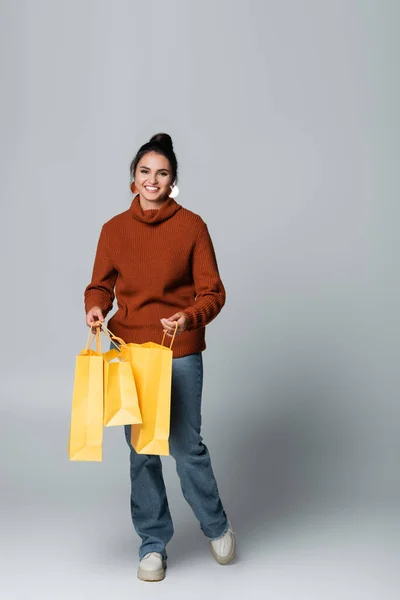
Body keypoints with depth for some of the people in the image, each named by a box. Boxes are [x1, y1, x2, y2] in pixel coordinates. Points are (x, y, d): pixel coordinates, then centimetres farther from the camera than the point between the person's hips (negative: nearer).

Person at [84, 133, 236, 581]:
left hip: (180, 351, -2)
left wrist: (191, 317, -24)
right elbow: (100, 284, 10)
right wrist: (95, 307, -12)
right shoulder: (114, 228, 5)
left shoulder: (191, 225, -3)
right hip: (129, 349, 3)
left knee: (186, 444, 1)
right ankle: (153, 544, 25)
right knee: (141, 450, 8)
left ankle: (217, 526, 29)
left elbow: (212, 292, -4)